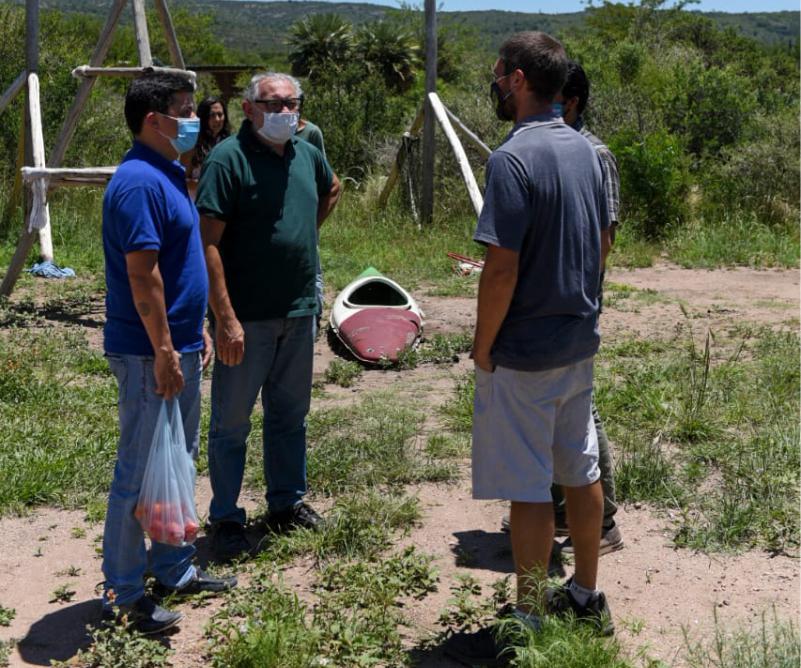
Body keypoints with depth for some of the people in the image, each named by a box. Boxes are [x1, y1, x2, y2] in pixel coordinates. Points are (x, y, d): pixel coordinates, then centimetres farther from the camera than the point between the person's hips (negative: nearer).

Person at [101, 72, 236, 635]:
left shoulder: (169, 176, 14)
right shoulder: (139, 182, -18)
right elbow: (142, 275, -23)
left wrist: (196, 332, 19)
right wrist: (164, 351, -21)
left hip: (179, 345, 10)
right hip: (150, 354, -10)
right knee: (140, 472, -1)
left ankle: (174, 570, 31)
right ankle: (123, 594, 10)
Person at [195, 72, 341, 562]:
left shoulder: (307, 154, 7)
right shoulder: (229, 159, -14)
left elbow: (332, 190, 31)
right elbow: (209, 243, -18)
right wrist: (225, 318, -23)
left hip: (299, 312, 7)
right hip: (247, 318, -6)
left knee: (290, 414, 17)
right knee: (232, 421, 5)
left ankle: (288, 502, 33)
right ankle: (225, 518, 17)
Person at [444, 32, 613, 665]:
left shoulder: (513, 158, -19)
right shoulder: (584, 149, 6)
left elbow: (502, 267, -22)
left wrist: (483, 345, -10)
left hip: (524, 352, -8)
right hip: (580, 340, 8)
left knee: (529, 488, 1)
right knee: (582, 470, 17)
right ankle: (586, 596, 32)